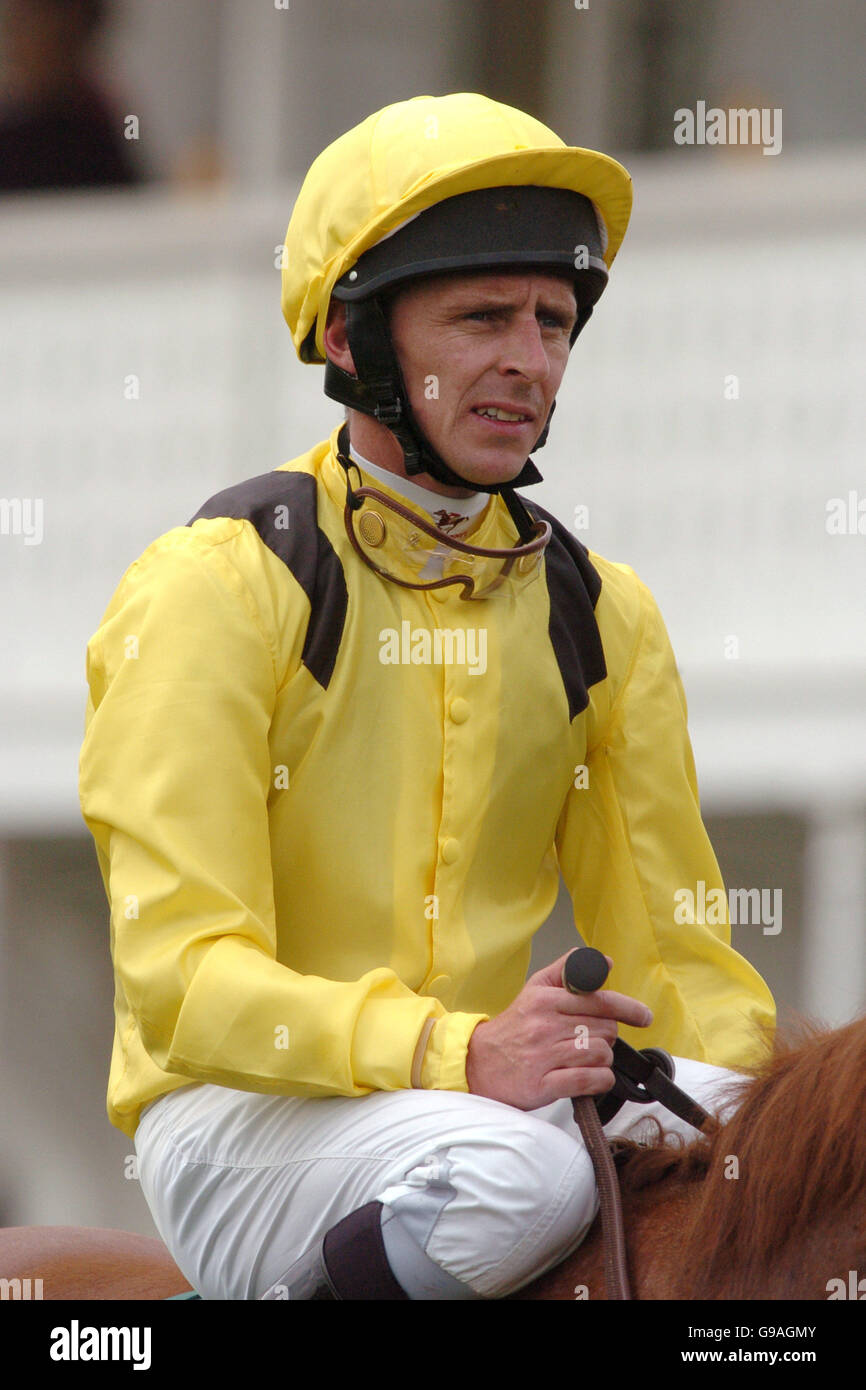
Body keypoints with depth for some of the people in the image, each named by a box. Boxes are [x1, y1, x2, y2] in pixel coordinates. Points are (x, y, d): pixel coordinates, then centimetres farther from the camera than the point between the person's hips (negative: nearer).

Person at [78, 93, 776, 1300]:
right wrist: (459, 1056, -32)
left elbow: (672, 956, 14)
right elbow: (184, 975, -17)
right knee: (517, 1175, -35)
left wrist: (744, 1099, -10)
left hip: (483, 1094, 6)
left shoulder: (602, 617, 10)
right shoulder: (217, 589, -8)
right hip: (232, 1113, -6)